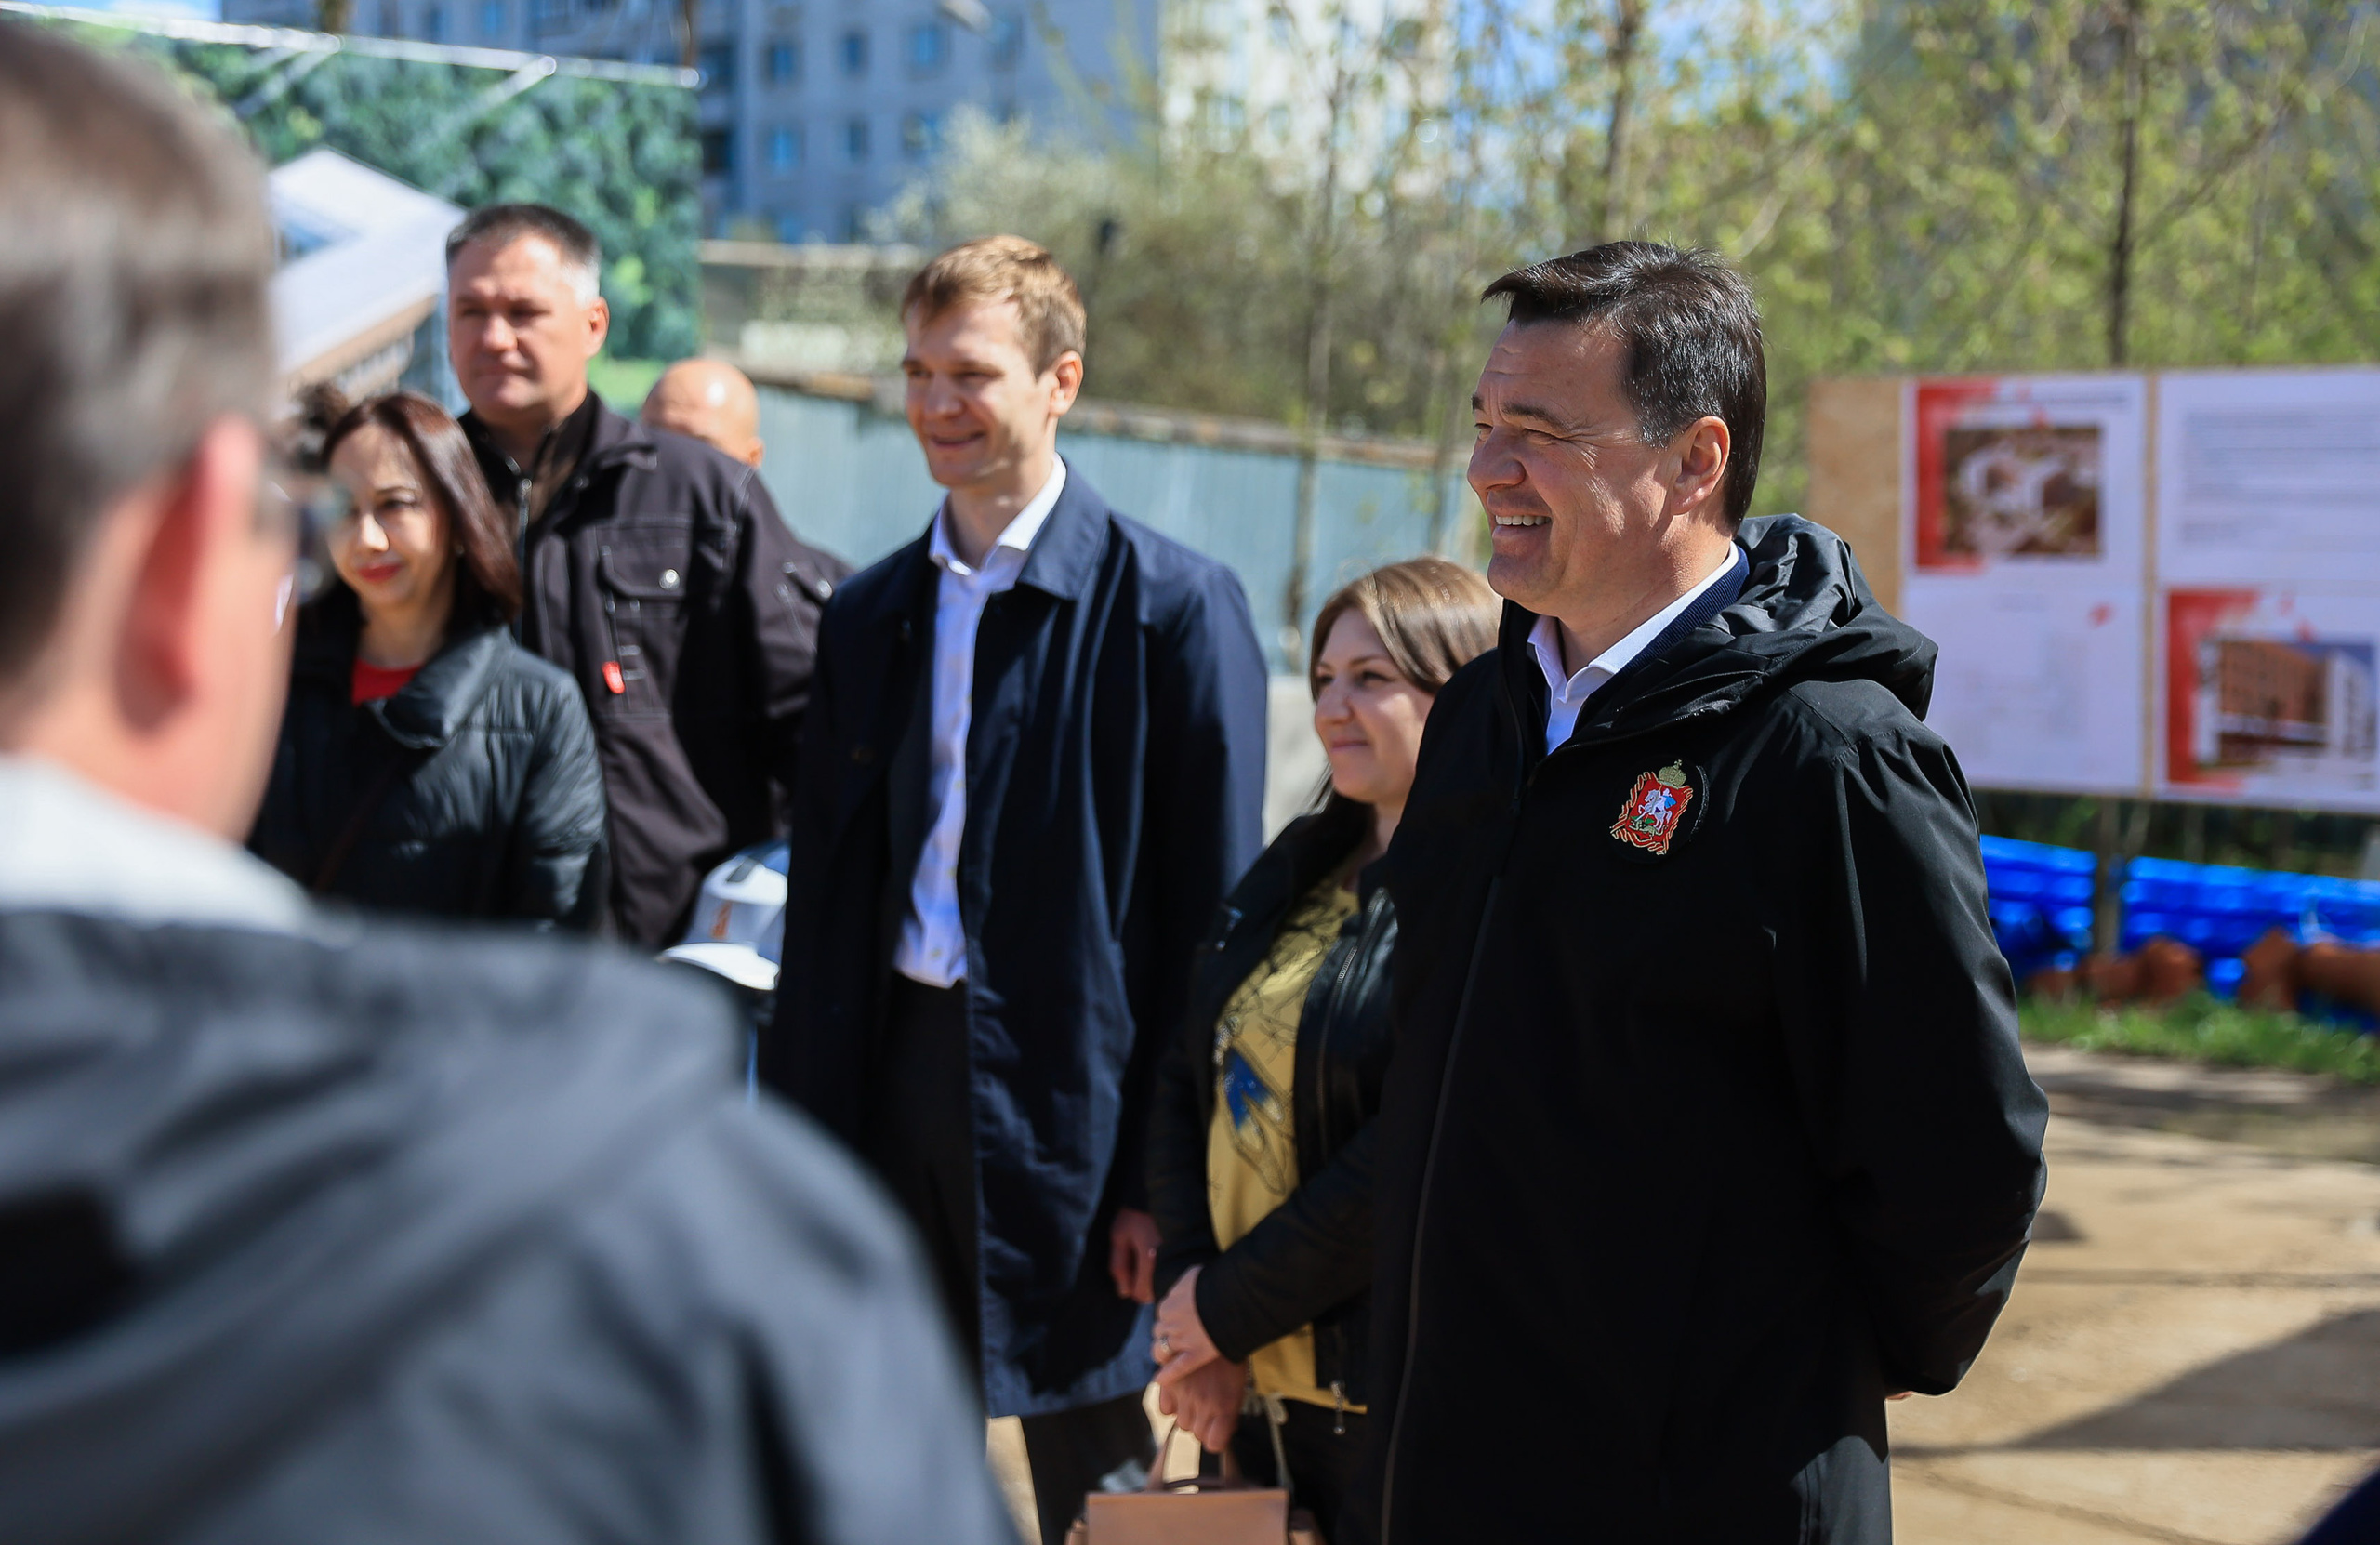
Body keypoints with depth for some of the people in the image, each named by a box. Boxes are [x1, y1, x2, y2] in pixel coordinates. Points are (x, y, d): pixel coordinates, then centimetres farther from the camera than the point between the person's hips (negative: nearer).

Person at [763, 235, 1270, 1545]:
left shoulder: (1171, 605, -6)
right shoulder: (867, 615, 11)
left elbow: (1207, 911, -8)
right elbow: (822, 898, 15)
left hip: (1068, 1097, -5)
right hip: (893, 1074, 5)